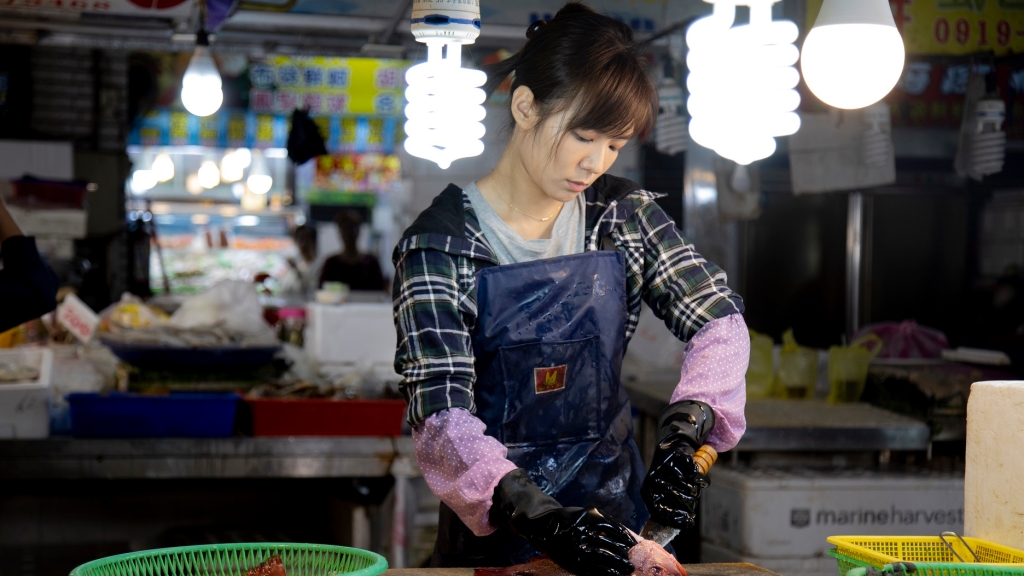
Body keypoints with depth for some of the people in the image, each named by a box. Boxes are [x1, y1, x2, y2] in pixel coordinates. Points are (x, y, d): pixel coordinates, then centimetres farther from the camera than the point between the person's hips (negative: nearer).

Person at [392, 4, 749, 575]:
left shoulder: (626, 215, 1)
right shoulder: (441, 243, -12)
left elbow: (721, 322, -4)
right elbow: (441, 416, -20)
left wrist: (684, 432, -22)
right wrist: (542, 518, -33)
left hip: (615, 502, 3)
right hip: (493, 528, -3)